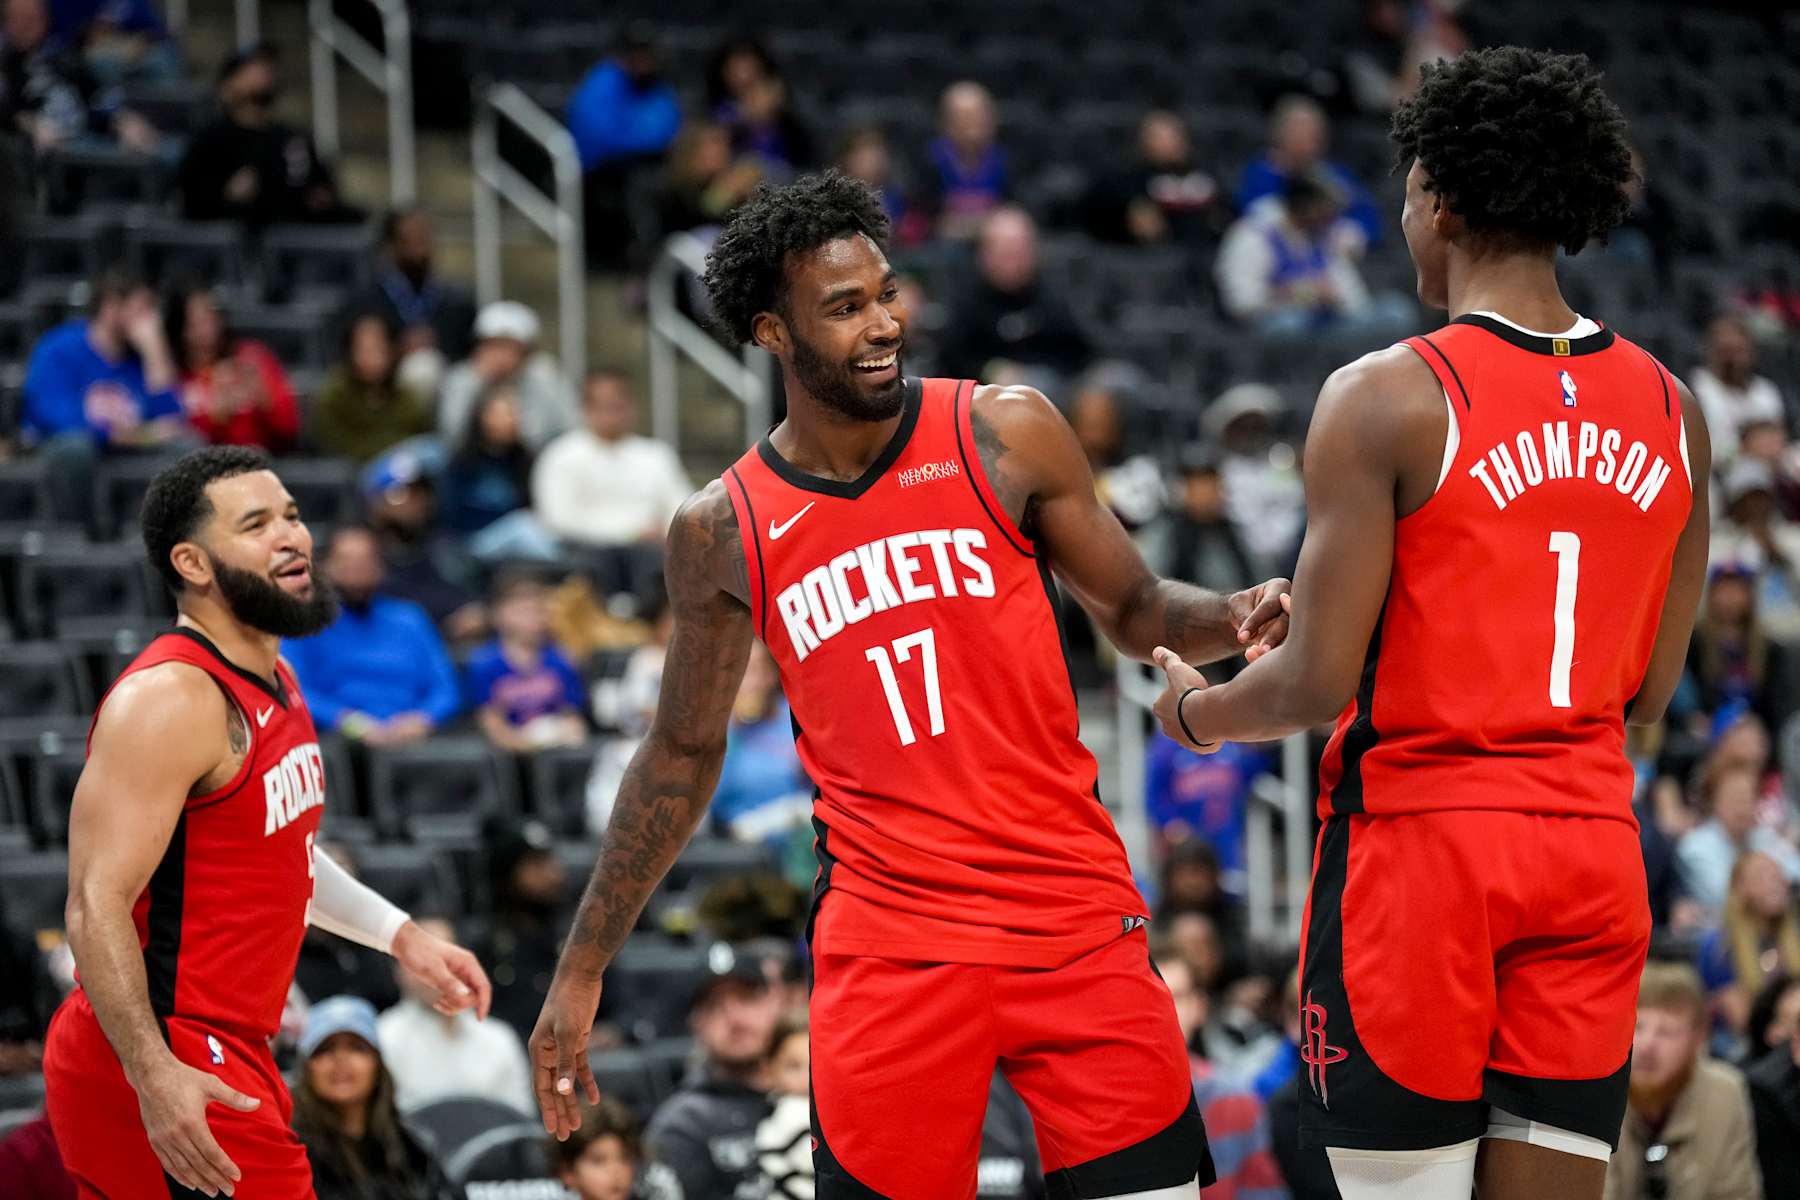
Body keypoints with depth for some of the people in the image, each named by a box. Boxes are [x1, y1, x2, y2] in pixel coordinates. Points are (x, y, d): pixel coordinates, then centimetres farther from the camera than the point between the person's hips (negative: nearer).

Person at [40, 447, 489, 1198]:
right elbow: (97, 906, -23)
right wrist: (154, 1074, -30)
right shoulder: (170, 701, -18)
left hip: (230, 1048, 10)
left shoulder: (273, 681, 13)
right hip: (165, 1066, -10)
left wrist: (401, 937, 24)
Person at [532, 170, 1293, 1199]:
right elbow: (682, 757, 14)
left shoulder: (1006, 435, 0)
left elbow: (1136, 611, 10)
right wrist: (583, 971, 14)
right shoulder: (722, 532, 2)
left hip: (1075, 916, 0)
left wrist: (1232, 621, -14)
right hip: (888, 945, 0)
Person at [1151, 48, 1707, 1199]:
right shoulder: (1670, 409, 6)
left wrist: (1198, 712, 9)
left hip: (1420, 838, -5)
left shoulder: (1387, 399, -11)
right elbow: (1651, 690, 13)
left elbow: (1319, 685, -11)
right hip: (1593, 845, 5)